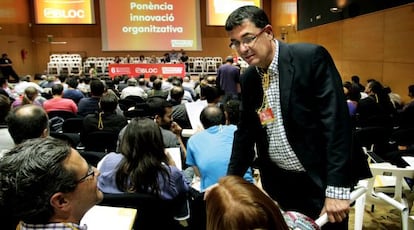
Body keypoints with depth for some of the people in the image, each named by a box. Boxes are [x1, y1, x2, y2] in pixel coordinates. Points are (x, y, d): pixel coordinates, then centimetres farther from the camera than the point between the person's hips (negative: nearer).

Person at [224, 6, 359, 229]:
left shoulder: (311, 57, -14)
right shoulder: (248, 78, 3)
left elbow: (336, 122, -18)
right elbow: (246, 131, 11)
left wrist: (336, 188, -21)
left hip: (320, 180, -4)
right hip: (279, 183, 5)